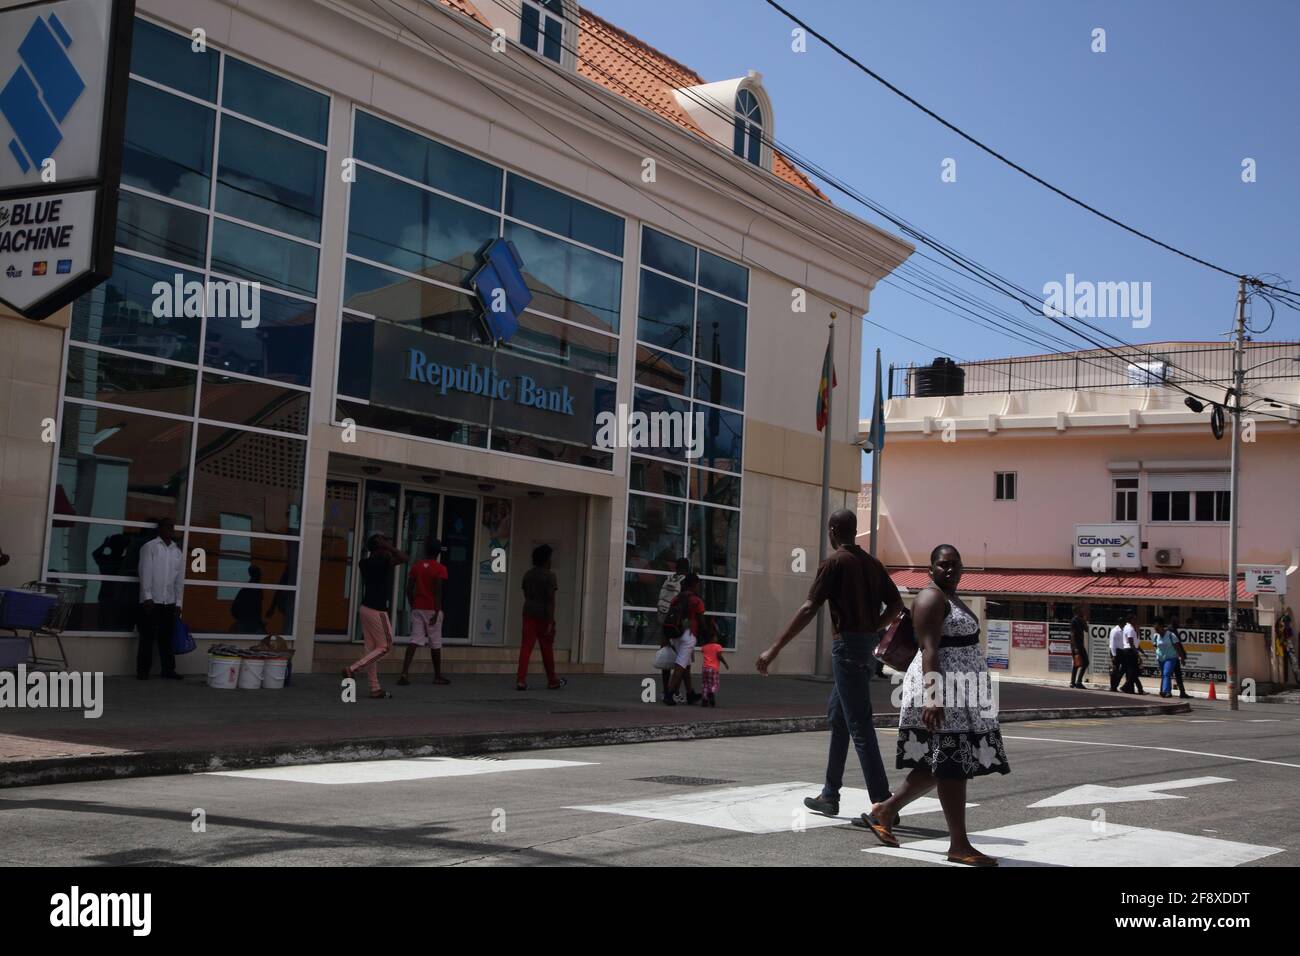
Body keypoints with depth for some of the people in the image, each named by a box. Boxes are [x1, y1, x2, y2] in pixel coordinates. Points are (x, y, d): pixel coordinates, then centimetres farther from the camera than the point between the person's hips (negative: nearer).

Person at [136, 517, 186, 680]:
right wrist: (147, 597, -15)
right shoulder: (149, 547, -2)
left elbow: (180, 580, 12)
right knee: (147, 637, 0)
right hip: (151, 600, -4)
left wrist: (178, 603, 7)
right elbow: (145, 573, -8)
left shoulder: (178, 552, 12)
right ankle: (143, 671, 5)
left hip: (169, 602, 4)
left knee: (166, 637, 8)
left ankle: (168, 670, 12)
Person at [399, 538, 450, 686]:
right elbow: (438, 591, -15)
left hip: (417, 608, 4)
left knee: (415, 640, -3)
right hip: (432, 609, -4)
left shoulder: (416, 566, 7)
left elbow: (409, 589, 6)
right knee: (435, 643, 8)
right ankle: (438, 676, 19)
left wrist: (412, 607, 16)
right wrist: (437, 612, -15)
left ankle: (405, 673, -19)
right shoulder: (440, 569, -7)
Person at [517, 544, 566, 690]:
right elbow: (550, 599, -15)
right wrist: (551, 621, -16)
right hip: (543, 614, -4)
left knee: (526, 646, 0)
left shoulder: (527, 574, 9)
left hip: (529, 613, 5)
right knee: (547, 648, 8)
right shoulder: (549, 575, -10)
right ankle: (552, 681, 21)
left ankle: (521, 680, -11)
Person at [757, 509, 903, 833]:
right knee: (836, 716, 19)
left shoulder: (834, 563, -11)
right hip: (867, 647, 8)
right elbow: (896, 605, 13)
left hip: (846, 647, -8)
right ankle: (830, 795, 24)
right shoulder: (872, 563, 11)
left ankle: (882, 805, -10)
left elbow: (808, 610, -17)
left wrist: (774, 649, -17)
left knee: (859, 726, -7)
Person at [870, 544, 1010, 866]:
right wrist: (932, 697, -28)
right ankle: (959, 845, -3)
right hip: (941, 692, -10)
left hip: (958, 694, 10)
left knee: (941, 763, 11)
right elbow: (929, 650, -21)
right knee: (954, 762, -7)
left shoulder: (951, 599, 19)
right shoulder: (931, 598, -11)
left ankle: (887, 810, 22)